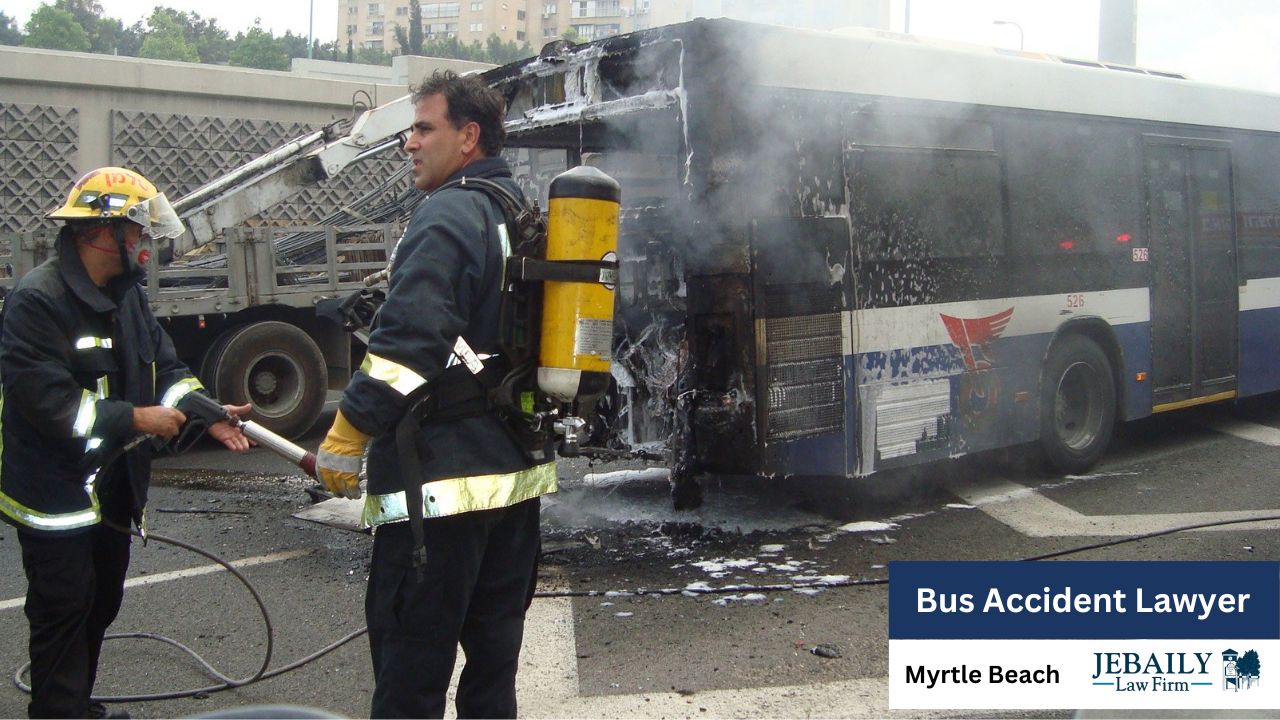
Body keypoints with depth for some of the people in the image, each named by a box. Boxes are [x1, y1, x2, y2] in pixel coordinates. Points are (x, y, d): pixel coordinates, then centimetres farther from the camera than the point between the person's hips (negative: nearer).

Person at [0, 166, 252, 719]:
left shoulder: (127, 295, 8)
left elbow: (165, 367, 10)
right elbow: (46, 400, -27)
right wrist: (135, 419, -22)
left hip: (112, 487, 9)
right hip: (55, 497, -9)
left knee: (101, 603, 19)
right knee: (64, 611, -1)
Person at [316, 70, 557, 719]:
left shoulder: (449, 216, -13)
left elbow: (408, 342, -23)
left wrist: (344, 440, -16)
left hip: (440, 481, -9)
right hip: (518, 472, 10)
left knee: (410, 667, -2)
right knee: (494, 651, 18)